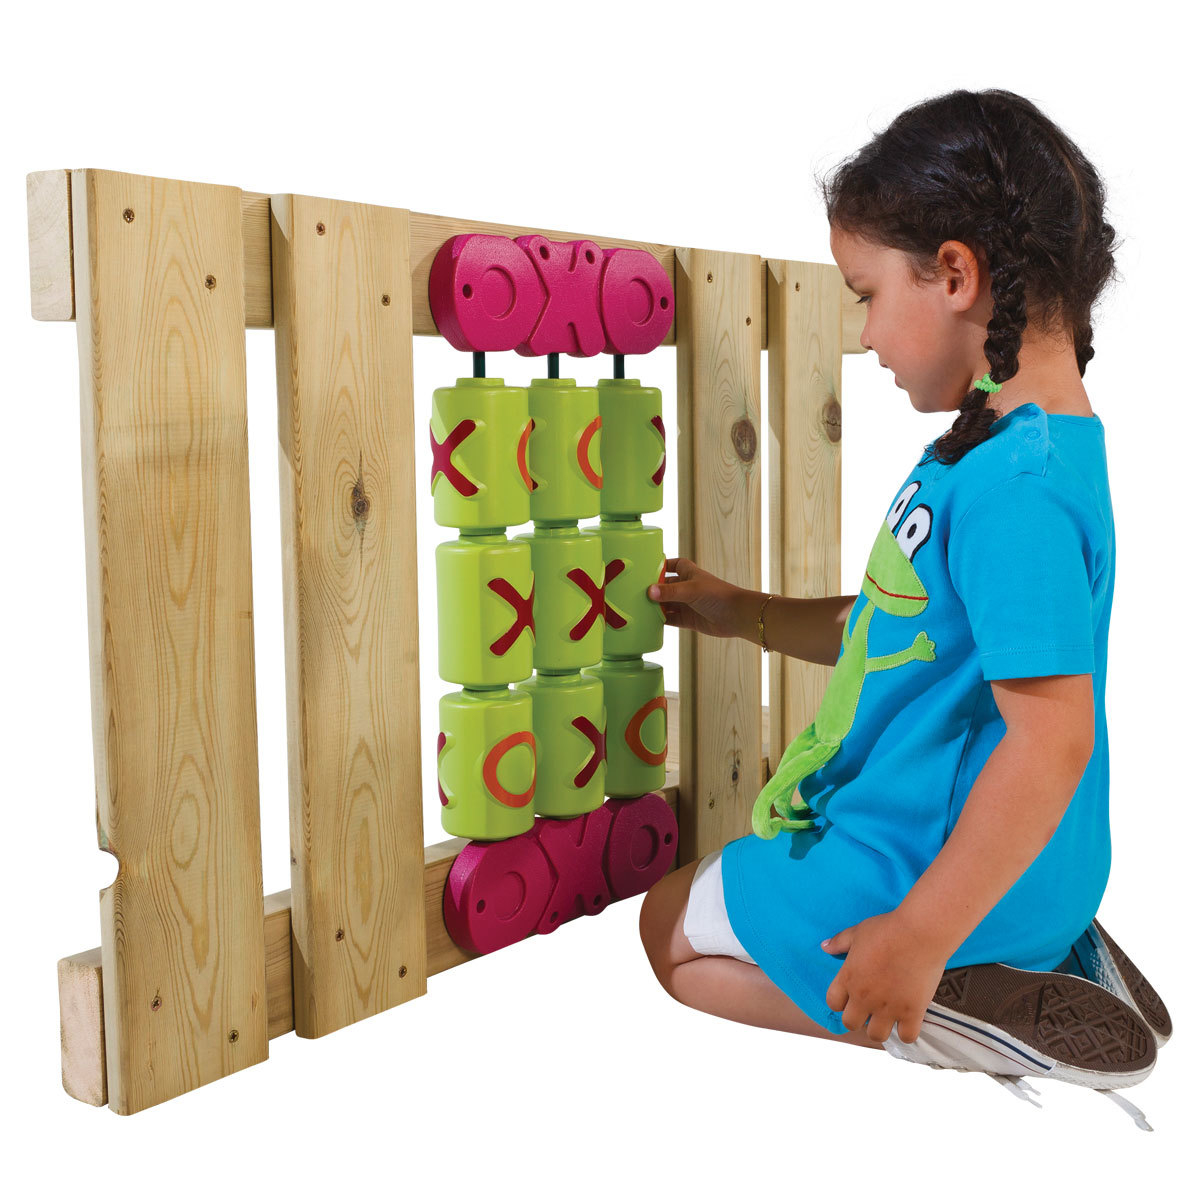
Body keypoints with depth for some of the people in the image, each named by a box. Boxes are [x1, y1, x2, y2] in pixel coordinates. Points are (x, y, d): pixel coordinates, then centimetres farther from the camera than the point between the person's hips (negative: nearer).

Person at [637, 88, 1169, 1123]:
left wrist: (922, 933, -26)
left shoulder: (1015, 482, -28)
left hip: (929, 864, -9)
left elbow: (1052, 738, -32)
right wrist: (739, 612, 17)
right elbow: (908, 629, 15)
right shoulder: (1017, 444, 5)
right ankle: (1038, 957, 13)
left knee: (675, 929, 9)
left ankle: (961, 1012, -1)